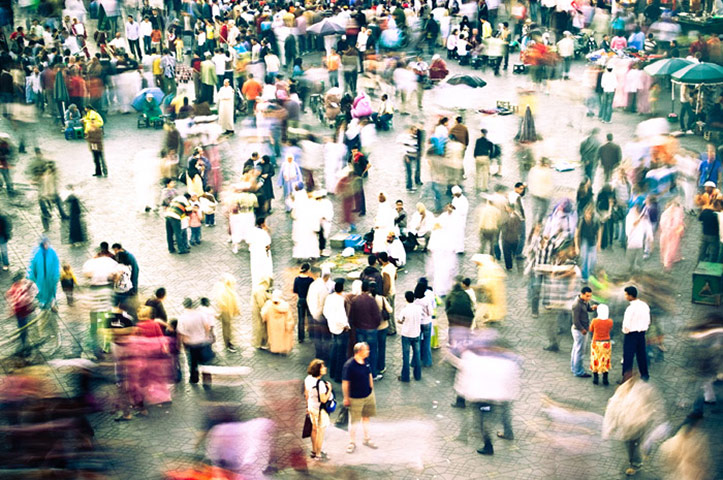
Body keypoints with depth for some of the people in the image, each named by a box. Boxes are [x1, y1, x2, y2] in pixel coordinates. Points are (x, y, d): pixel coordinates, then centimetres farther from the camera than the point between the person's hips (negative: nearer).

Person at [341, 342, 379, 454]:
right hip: (355, 398, -6)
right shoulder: (349, 365, -23)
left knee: (366, 417, 20)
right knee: (353, 421, 6)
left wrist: (371, 389, 16)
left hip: (368, 395, 6)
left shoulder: (366, 361, -2)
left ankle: (367, 439, 36)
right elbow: (345, 383, -17)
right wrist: (346, 398, -12)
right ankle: (352, 443, 22)